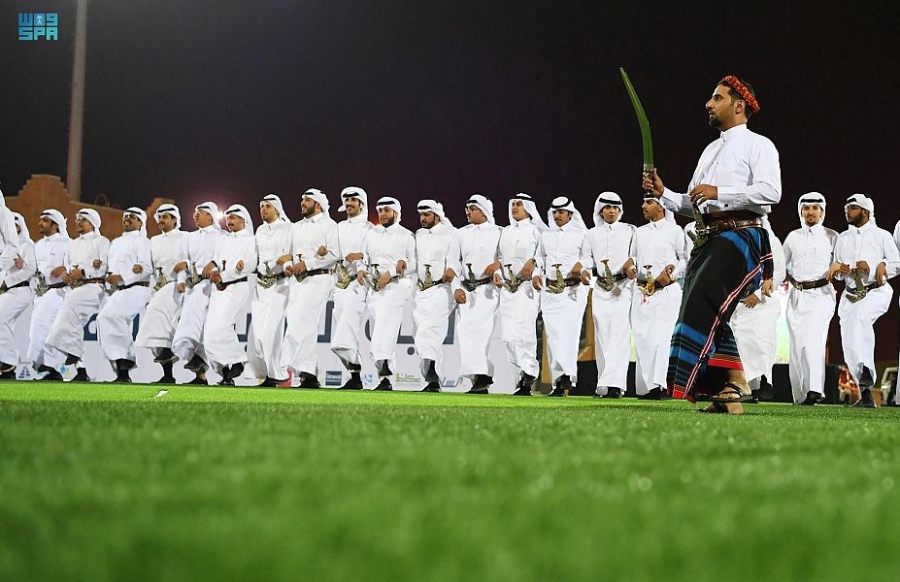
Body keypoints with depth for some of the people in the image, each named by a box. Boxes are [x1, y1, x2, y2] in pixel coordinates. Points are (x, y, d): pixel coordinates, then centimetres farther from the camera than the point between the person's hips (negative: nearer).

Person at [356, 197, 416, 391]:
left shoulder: (406, 236, 2)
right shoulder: (372, 234, 17)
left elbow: (414, 263, -5)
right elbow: (363, 257, 16)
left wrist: (391, 272, -14)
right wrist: (361, 269, -7)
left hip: (396, 286, -6)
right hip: (373, 287, 6)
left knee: (386, 326, -24)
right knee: (377, 332, 4)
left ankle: (384, 367, -37)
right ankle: (386, 379, 8)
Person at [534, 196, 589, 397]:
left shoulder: (581, 234, 4)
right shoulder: (546, 235, 18)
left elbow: (589, 257, -3)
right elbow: (539, 258, 24)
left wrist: (581, 265, -23)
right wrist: (536, 274, 6)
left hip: (573, 289, -4)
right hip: (549, 289, 5)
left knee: (569, 331, -17)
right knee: (553, 334, 0)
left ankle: (567, 375, -27)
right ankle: (558, 383, 3)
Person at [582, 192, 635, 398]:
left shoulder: (630, 231, 9)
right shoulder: (592, 234, 16)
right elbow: (586, 259, 17)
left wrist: (632, 267, -16)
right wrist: (585, 272, -2)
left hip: (623, 287, -3)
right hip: (600, 289, 3)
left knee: (620, 334, -16)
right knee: (602, 335, 1)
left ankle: (614, 384, -25)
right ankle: (603, 385, 5)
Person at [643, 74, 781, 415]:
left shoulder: (758, 145, 1)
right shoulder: (711, 150, 26)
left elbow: (771, 192, -16)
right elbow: (692, 205, 26)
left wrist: (719, 192, -19)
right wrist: (662, 194, 8)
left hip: (739, 236, -9)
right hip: (707, 238, 9)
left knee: (703, 304, -22)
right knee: (710, 315, 1)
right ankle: (730, 389, 2)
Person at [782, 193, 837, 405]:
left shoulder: (832, 237, 7)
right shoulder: (793, 237, 14)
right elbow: (782, 264, 23)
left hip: (821, 294, -4)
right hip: (797, 295, 4)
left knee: (813, 338, -23)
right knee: (796, 344, -1)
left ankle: (815, 389, -34)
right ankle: (800, 396, 8)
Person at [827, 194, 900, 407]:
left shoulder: (882, 236, 4)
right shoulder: (842, 238, 17)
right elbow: (836, 271, 19)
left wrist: (873, 269, -13)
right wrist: (838, 269, -4)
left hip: (876, 292, -5)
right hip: (850, 294, 5)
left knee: (861, 316, -38)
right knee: (850, 348, -2)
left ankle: (867, 371, -44)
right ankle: (866, 395, 7)